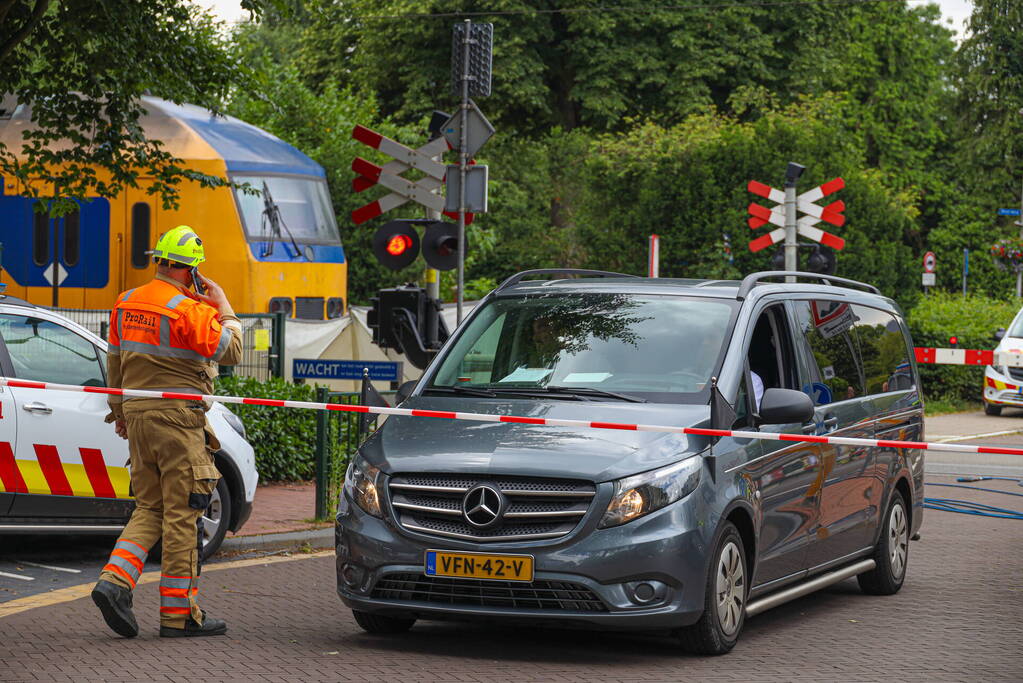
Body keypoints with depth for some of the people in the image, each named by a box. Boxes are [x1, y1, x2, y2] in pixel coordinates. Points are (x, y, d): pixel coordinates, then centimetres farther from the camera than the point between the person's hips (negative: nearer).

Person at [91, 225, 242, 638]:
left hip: (137, 415, 7)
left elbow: (114, 362, 18)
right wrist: (224, 308, 2)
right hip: (178, 418, -7)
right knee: (182, 514, -1)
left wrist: (119, 411, 28)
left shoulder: (125, 305, 10)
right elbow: (231, 352, -9)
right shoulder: (189, 310, -14)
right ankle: (179, 613, 2)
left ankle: (114, 583, -4)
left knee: (149, 509, 15)